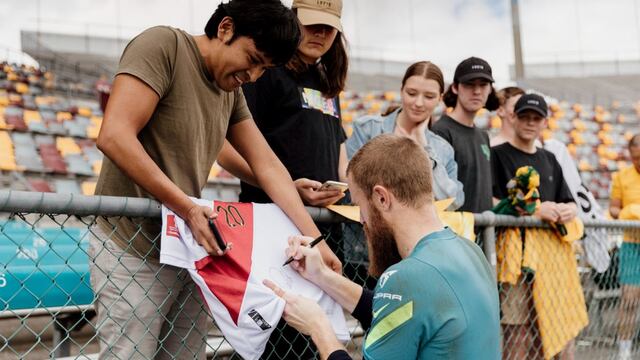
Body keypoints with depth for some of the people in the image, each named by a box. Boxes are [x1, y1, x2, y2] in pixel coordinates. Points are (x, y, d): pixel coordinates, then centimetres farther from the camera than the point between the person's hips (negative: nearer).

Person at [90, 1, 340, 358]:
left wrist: (315, 239, 0)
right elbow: (114, 136, -22)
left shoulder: (232, 91, 11)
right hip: (134, 249, -7)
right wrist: (188, 207, -23)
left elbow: (268, 166, 9)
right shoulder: (163, 45, -12)